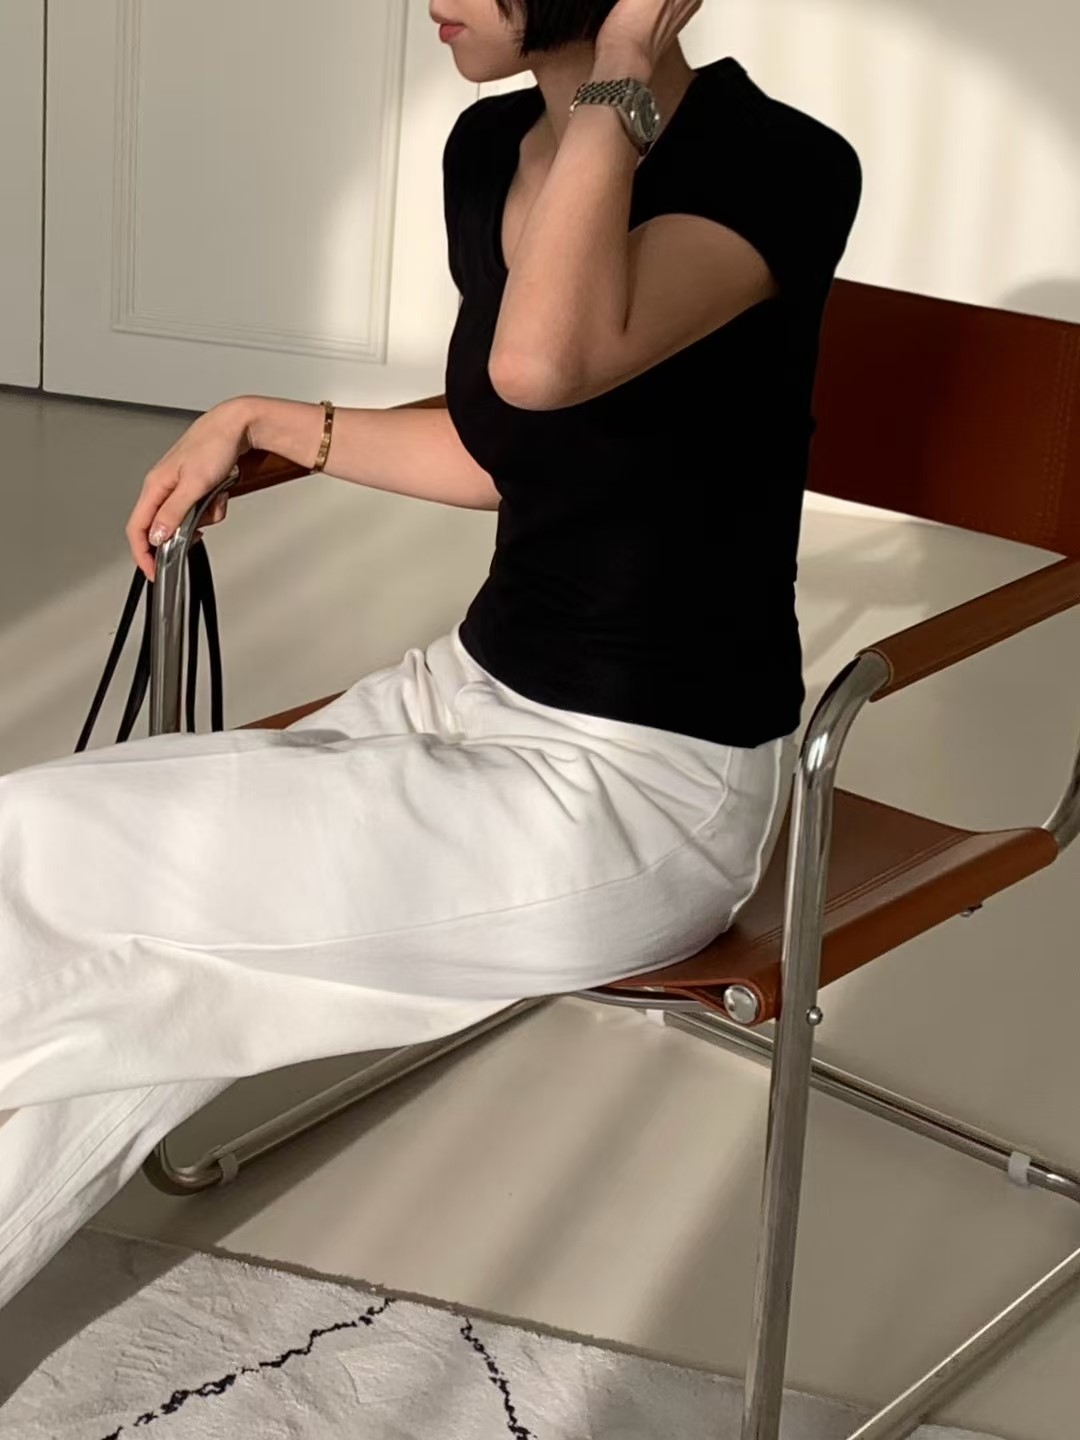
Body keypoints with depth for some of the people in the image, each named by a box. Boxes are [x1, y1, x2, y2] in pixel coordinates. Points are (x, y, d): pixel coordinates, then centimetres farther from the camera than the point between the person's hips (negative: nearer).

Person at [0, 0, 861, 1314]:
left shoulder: (781, 168, -19)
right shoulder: (489, 149, 3)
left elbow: (544, 359, -38)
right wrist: (259, 424, 15)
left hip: (640, 787, -7)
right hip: (474, 692, 7)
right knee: (114, 973, -5)